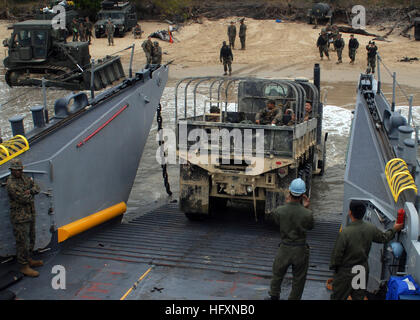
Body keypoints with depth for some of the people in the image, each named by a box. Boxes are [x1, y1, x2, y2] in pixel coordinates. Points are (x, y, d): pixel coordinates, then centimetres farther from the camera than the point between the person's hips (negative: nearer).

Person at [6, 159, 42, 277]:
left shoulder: (24, 178, 9)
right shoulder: (11, 184, -18)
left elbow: (36, 188, 4)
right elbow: (24, 199, -23)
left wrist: (30, 190, -15)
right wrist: (30, 194, -4)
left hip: (30, 215, 9)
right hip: (20, 218, -9)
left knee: (31, 239, 20)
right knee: (22, 242, -3)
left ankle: (28, 260, 35)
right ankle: (24, 267, 5)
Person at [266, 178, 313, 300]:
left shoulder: (280, 210, -17)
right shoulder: (307, 213, -20)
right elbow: (310, 227, -1)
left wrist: (287, 204, 6)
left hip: (284, 248, 2)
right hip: (300, 249, -2)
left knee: (278, 273, 25)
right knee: (299, 279, 19)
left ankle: (273, 296, 43)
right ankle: (294, 298, 32)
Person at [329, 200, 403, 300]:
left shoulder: (345, 232, -27)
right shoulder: (370, 228, -10)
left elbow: (337, 254, -19)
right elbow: (384, 238, 10)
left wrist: (333, 266, 0)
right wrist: (394, 229, 29)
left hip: (346, 272, -5)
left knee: (338, 297, 9)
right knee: (359, 297, 19)